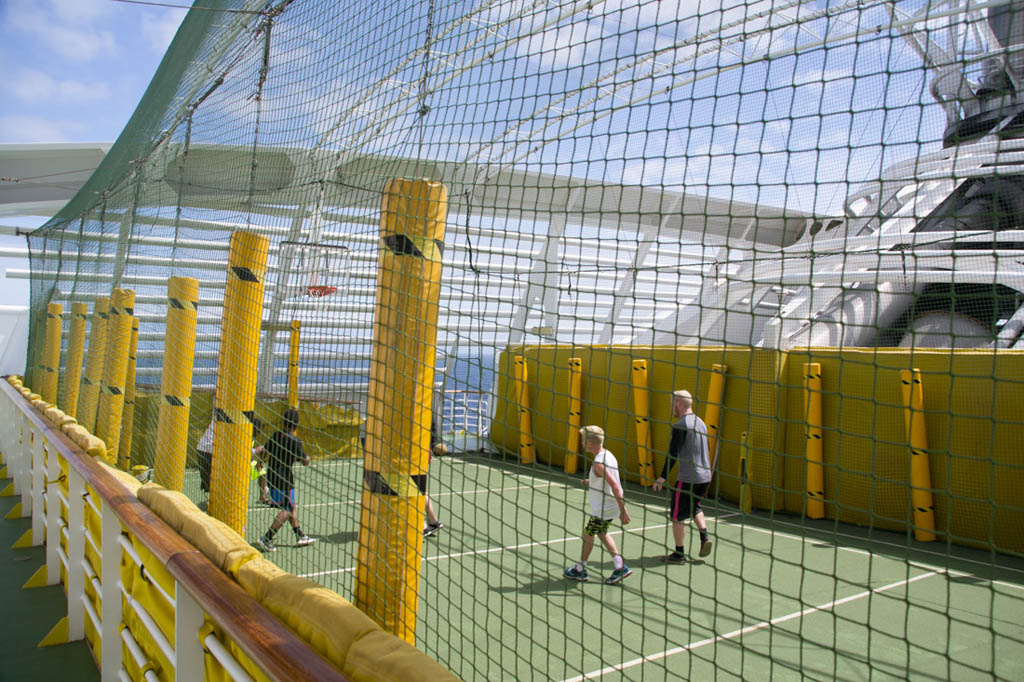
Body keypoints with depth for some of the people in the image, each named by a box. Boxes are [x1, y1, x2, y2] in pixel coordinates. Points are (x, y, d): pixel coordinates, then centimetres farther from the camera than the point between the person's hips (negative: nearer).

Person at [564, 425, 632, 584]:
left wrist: (622, 510, -30)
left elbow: (615, 486, -31)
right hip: (611, 507, 9)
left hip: (602, 509, -9)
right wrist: (591, 482, 9)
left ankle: (580, 570, 23)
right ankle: (620, 567, 20)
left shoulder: (598, 464, -25)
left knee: (588, 535, 8)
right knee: (602, 533, 23)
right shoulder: (608, 455, 4)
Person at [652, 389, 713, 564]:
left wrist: (663, 477, -15)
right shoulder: (700, 422, 10)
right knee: (695, 508, 28)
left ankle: (679, 554, 10)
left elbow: (673, 453, -19)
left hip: (687, 478, -8)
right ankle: (704, 537, 11)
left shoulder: (680, 425, -15)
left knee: (677, 516, 4)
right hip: (705, 476, 8)